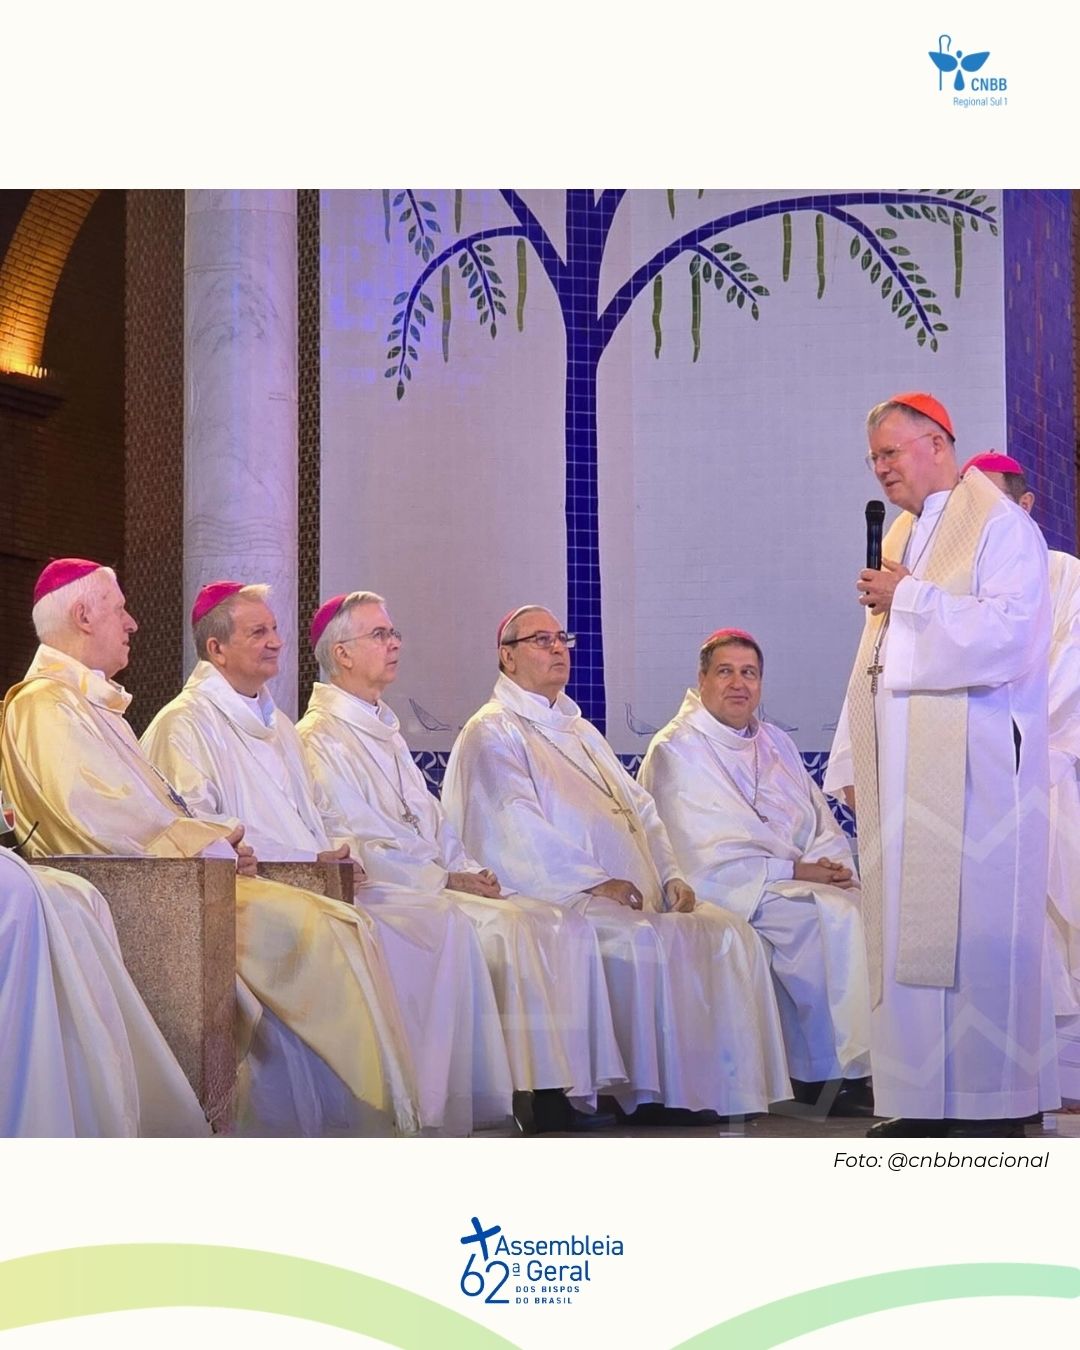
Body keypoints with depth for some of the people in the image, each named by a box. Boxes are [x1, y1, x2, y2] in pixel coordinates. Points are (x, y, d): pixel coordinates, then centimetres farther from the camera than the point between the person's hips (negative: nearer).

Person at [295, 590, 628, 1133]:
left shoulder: (383, 727, 24)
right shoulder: (321, 738, -6)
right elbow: (356, 847, -13)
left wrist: (470, 869, 4)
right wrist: (446, 879, -14)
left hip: (438, 881, 9)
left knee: (565, 925, -11)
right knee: (512, 927, -28)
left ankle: (571, 1086, -17)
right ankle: (533, 1093, -22)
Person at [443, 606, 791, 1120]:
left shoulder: (579, 730, 28)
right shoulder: (492, 733, 2)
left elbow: (639, 808, 23)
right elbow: (518, 831, -12)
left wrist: (669, 875, 5)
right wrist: (595, 881, -17)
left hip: (637, 896, 8)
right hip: (557, 899, -8)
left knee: (728, 934, -12)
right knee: (645, 941, -34)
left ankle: (727, 1089, -16)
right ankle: (645, 1092, -26)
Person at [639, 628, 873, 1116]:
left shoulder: (775, 742, 21)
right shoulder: (677, 750, -2)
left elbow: (822, 825, 16)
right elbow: (708, 854, -11)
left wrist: (827, 863, -7)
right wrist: (792, 869, -15)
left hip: (802, 879, 7)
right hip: (724, 892, -7)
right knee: (832, 916, -29)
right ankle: (832, 1073, -22)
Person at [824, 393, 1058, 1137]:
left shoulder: (1002, 528, -5)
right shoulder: (902, 535, 19)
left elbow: (1011, 633, -19)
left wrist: (909, 598, -12)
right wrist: (854, 760, 15)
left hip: (972, 765, -7)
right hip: (904, 768, 7)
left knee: (976, 928, -6)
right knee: (908, 928, 5)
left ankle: (994, 1103, -1)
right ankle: (928, 1100, 9)